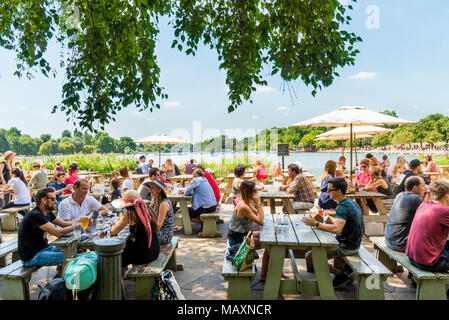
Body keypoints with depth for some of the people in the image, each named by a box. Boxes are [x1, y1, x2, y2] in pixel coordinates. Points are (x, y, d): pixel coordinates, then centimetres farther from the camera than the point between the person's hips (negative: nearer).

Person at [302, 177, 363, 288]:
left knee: (309, 256, -14)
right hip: (354, 244, 10)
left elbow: (336, 229, -38)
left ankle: (341, 274, 0)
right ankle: (347, 267, 17)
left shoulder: (342, 207, -25)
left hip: (346, 247, -10)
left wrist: (316, 224, -31)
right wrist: (333, 220, 7)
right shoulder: (352, 202, 5)